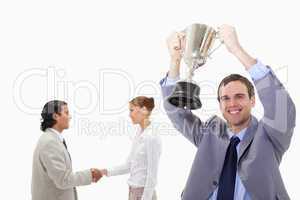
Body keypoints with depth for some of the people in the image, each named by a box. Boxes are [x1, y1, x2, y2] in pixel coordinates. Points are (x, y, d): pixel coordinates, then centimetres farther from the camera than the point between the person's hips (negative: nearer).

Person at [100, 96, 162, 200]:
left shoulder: (152, 138, -19)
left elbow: (152, 175, -18)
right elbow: (128, 165, 12)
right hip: (133, 191, 8)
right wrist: (107, 172, 4)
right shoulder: (139, 134, 7)